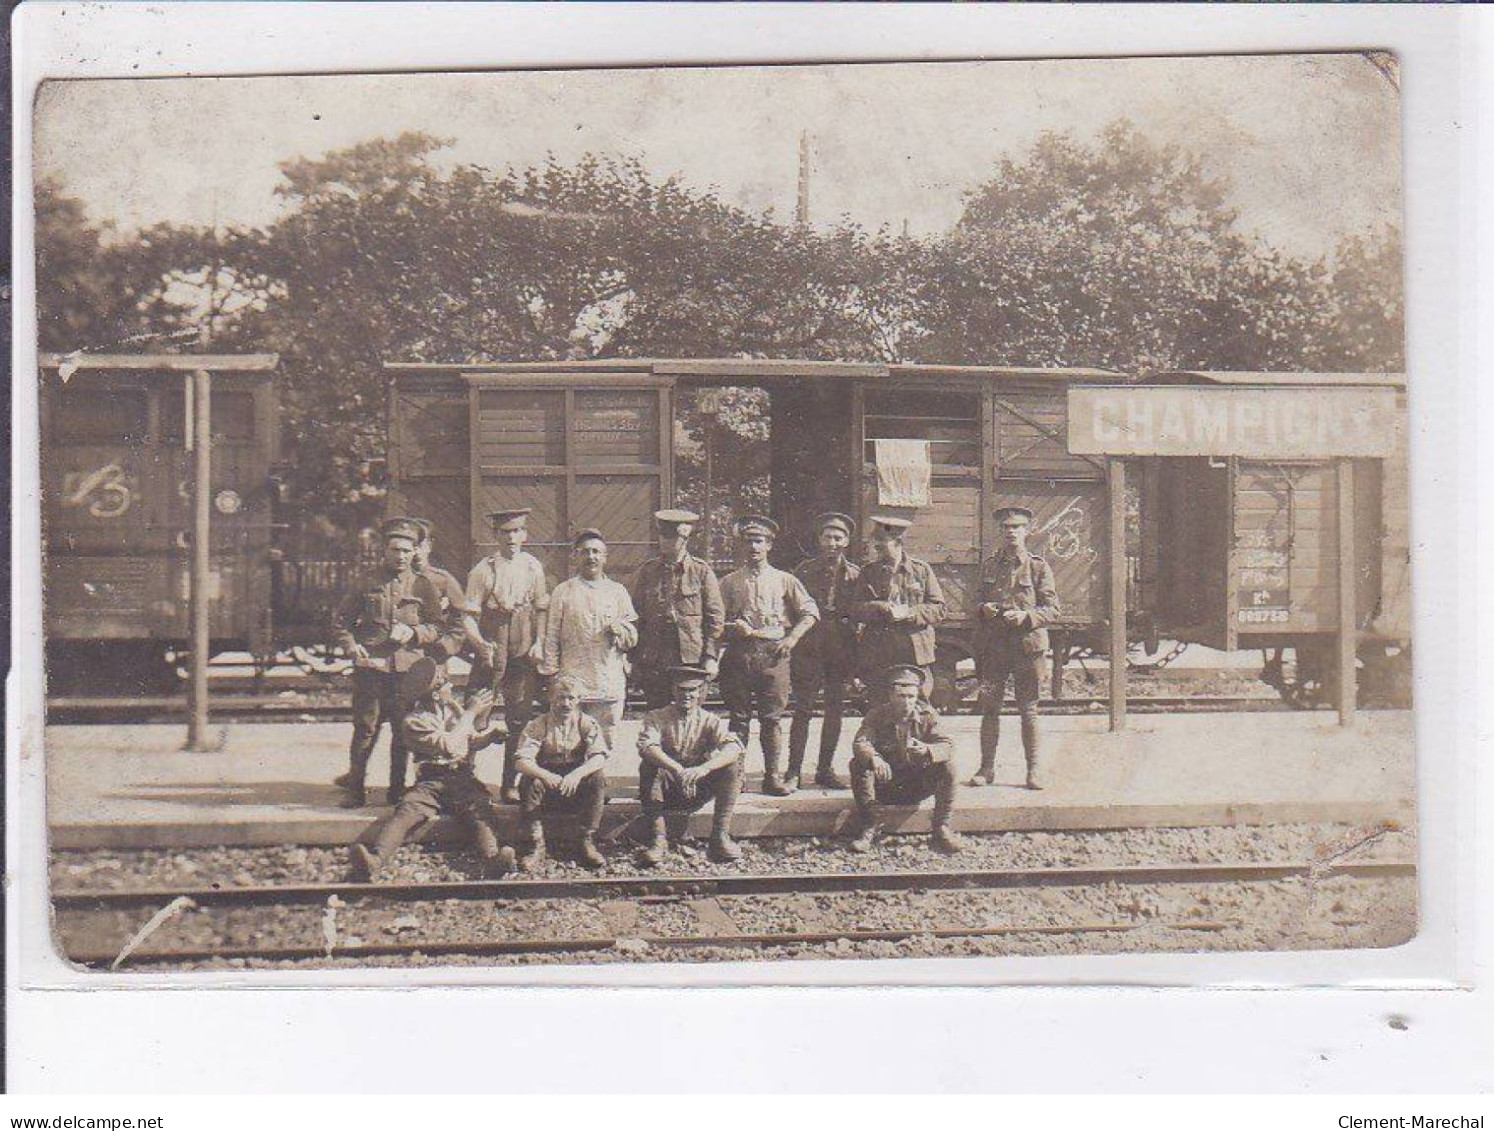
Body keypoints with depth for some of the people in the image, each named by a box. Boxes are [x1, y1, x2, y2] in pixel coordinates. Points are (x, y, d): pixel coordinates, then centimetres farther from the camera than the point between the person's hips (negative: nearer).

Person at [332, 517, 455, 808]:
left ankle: (398, 790, 15)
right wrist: (352, 647, -4)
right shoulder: (366, 584, 8)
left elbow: (439, 627, 9)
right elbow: (341, 621, 12)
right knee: (365, 729, 0)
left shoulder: (424, 586, 9)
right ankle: (355, 789, 9)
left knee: (403, 732, 5)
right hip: (369, 667, 0)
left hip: (408, 670, 1)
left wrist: (413, 633, -9)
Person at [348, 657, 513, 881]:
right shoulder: (414, 720, 2)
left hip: (463, 779, 3)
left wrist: (493, 732, 9)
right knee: (407, 810, -33)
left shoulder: (454, 707, 19)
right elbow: (448, 745, -11)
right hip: (430, 783, -2)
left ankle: (492, 858, -59)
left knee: (479, 808, -32)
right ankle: (375, 861, -55)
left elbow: (472, 742, 30)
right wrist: (470, 713, -5)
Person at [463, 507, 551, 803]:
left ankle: (511, 784, 15)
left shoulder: (533, 567, 7)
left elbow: (542, 609, 13)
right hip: (491, 654, -3)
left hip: (525, 656, 3)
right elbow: (468, 615, -4)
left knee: (519, 720, 6)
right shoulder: (483, 570, -2)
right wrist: (480, 643, -20)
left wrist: (539, 643, 0)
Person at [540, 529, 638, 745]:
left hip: (610, 686, 1)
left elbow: (633, 639, 12)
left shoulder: (617, 592, 13)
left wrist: (619, 630, -9)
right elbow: (551, 639, 8)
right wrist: (551, 677, 2)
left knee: (606, 747, 1)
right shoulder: (563, 592, 8)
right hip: (572, 685, -1)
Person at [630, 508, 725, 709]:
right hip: (653, 661, 2)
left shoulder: (702, 571, 3)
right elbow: (636, 615, 12)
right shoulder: (647, 571, 9)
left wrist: (710, 657, -4)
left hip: (692, 659, -2)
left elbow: (716, 616, 3)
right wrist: (633, 659, 5)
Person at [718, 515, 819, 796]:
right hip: (738, 653, 1)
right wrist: (733, 628, -10)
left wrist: (791, 639, -6)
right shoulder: (729, 582, 13)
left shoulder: (784, 580, 11)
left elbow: (810, 612, 7)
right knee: (738, 717, 3)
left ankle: (773, 776, 1)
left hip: (773, 654, -1)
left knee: (772, 718, -2)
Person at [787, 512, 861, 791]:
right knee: (803, 709, -5)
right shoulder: (805, 570, 5)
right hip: (808, 647, -2)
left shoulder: (855, 573, 8)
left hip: (842, 649, 2)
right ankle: (794, 771, -2)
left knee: (835, 709, 6)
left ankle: (825, 769, 16)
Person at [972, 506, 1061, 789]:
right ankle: (987, 767, 9)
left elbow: (1052, 610, 0)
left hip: (1027, 646, -2)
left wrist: (1025, 616, -16)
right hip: (993, 646, 3)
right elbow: (977, 603, 20)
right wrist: (984, 609, -3)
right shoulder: (989, 565, 12)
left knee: (1028, 709, 2)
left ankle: (1034, 769, 9)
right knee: (989, 707, 1)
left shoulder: (1039, 567, 2)